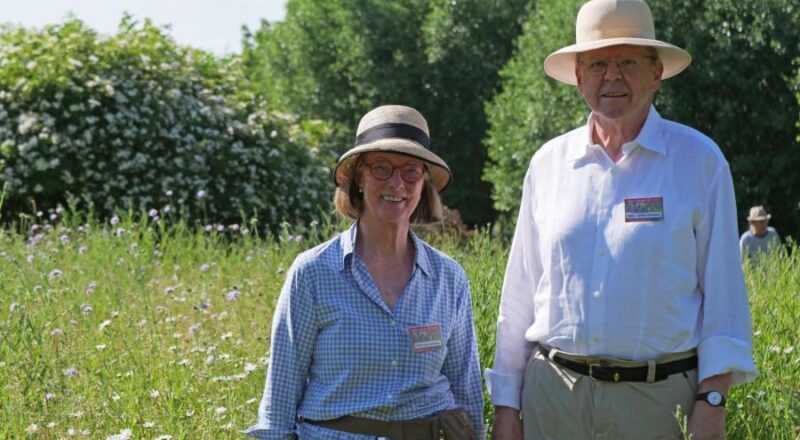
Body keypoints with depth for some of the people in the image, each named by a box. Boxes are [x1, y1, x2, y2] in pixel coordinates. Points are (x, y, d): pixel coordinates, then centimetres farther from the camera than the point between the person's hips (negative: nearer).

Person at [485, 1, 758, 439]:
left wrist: (713, 399, -7)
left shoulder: (699, 160, 2)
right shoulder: (549, 163, 9)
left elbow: (722, 291, 0)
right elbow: (519, 294, 12)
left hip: (658, 399, -2)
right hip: (554, 392, 2)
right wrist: (505, 405, 9)